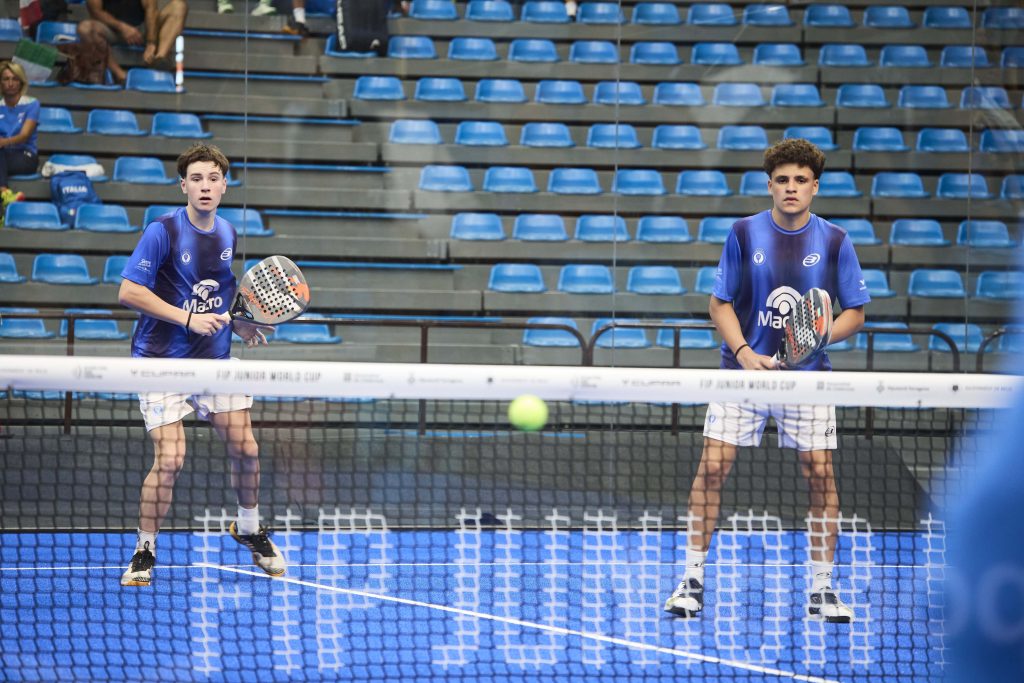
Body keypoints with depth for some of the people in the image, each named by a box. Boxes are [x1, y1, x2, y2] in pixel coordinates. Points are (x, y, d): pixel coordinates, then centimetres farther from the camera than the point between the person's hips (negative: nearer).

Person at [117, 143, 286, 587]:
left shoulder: (228, 235, 6)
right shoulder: (163, 232, -13)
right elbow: (129, 292, -17)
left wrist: (238, 325, 0)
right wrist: (188, 318, -21)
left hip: (214, 358, 5)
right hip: (162, 361, -5)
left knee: (245, 449, 3)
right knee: (169, 460, -12)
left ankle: (249, 530, 28)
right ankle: (145, 551, 6)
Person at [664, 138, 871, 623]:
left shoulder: (834, 242, 0)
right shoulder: (743, 234, -1)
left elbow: (855, 313, 3)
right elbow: (720, 304, 3)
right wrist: (744, 351, -13)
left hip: (806, 374, 0)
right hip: (745, 367, 0)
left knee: (820, 474, -4)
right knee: (712, 466, -7)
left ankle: (821, 590, 6)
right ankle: (692, 581, 3)